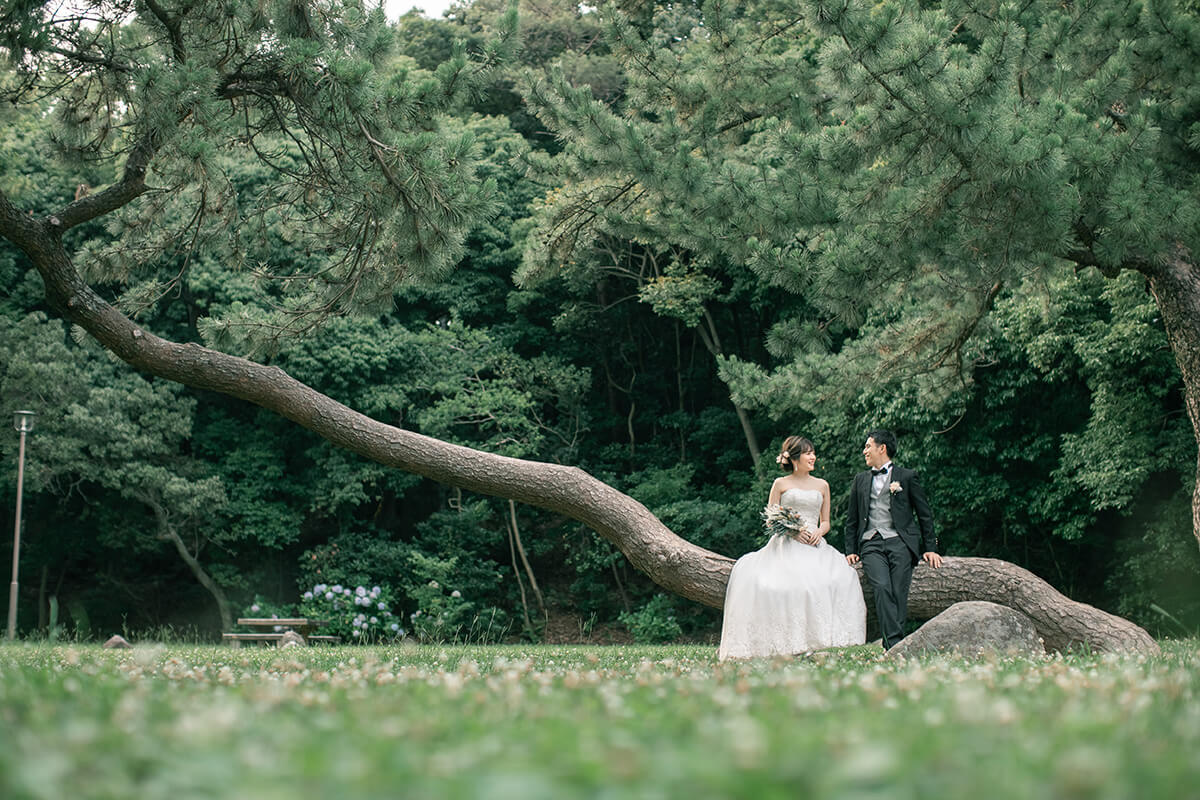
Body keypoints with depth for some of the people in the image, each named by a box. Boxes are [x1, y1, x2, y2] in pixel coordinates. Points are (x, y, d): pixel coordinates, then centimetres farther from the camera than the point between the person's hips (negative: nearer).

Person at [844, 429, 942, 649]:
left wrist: (930, 548, 7)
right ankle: (894, 643, -28)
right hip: (871, 544, 1)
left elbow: (925, 514, 13)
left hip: (900, 542, -1)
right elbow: (852, 520, 24)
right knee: (882, 588, -21)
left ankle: (891, 646, -7)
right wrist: (851, 551, 14)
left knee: (899, 594, -11)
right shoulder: (860, 480, 22)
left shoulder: (907, 477, 11)